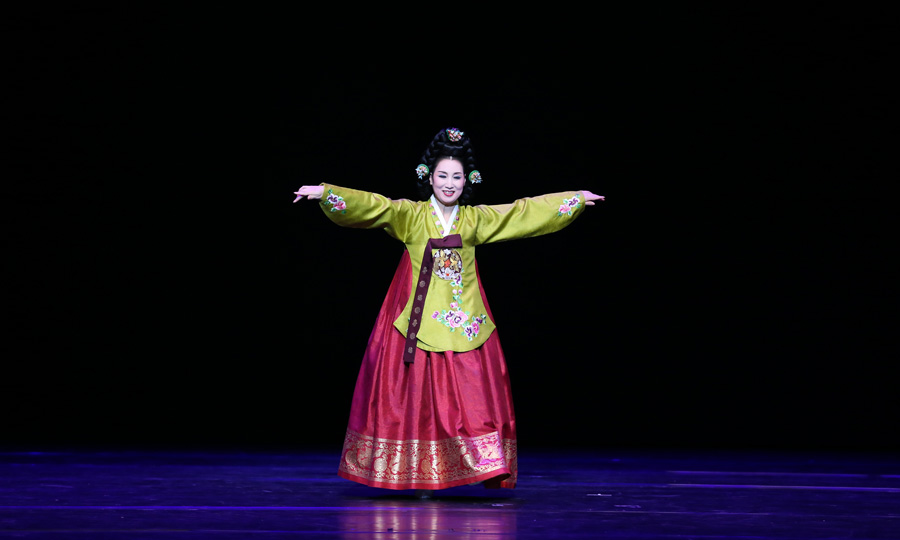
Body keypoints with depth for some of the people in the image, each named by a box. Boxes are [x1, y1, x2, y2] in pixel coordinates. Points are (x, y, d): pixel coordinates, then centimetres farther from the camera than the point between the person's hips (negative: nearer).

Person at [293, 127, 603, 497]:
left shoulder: (476, 220, 10)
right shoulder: (409, 216, 1)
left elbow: (526, 212, 15)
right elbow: (371, 205, -12)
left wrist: (577, 199, 19)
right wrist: (324, 193, -26)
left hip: (464, 324, 3)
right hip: (420, 323, -3)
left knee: (471, 395, -1)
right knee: (418, 397, -2)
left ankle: (486, 467, 4)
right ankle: (416, 476, 3)